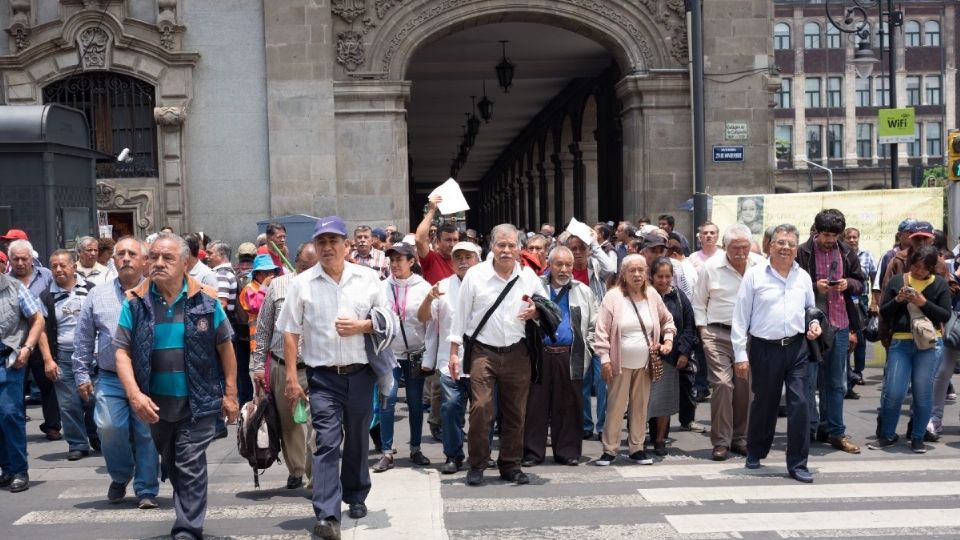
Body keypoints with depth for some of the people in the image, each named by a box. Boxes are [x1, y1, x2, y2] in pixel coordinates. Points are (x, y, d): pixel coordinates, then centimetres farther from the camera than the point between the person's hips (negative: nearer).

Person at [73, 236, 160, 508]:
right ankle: (120, 476, 16)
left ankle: (146, 490, 15)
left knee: (146, 434, 1)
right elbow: (83, 340, 12)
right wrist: (82, 375, 9)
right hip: (110, 379, 2)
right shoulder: (98, 295, 9)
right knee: (108, 427, -11)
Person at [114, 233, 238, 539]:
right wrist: (134, 394, -19)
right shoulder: (135, 302, -3)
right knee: (170, 465, 20)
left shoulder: (206, 300, -5)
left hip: (198, 402, -3)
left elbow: (225, 346, 1)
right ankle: (188, 513, 41)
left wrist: (230, 394, -2)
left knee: (190, 467, -5)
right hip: (156, 403, 3)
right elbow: (122, 351, -6)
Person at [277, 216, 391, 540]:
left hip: (360, 373, 2)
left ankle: (356, 497, 34)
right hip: (323, 377, -2)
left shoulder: (368, 278, 3)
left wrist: (361, 326, -12)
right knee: (327, 443, -9)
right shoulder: (302, 283, 0)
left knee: (358, 440, 15)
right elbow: (290, 333, 0)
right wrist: (291, 377, -5)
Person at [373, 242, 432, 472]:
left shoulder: (423, 287, -2)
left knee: (415, 402, 6)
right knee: (387, 398, -11)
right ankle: (387, 453, -4)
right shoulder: (382, 287, 2)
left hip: (415, 353, 0)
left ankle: (415, 449, 19)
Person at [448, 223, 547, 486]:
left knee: (515, 412, 8)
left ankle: (510, 465, 22)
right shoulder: (475, 275, -3)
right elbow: (461, 314, 1)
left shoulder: (529, 276, 4)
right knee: (480, 408, -11)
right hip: (483, 352, -3)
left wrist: (535, 313, -10)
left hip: (517, 353, 3)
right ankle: (476, 465, 4)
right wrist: (454, 352, -1)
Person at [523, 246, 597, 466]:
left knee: (568, 405, 5)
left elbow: (594, 325, 12)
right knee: (535, 404, 2)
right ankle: (532, 452, 10)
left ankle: (567, 452, 15)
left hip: (570, 356, 1)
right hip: (539, 354, -1)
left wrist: (586, 349, 4)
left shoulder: (583, 292, 9)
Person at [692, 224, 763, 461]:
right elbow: (699, 302, 7)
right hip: (719, 334, -2)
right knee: (722, 384, -11)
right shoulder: (711, 267, -2)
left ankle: (740, 438, 21)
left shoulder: (761, 266, 3)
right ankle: (721, 442, -3)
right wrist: (703, 331, 0)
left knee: (745, 387, 7)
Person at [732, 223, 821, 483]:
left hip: (797, 348, 2)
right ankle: (755, 453, 34)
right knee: (764, 403, 11)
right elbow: (741, 317, -3)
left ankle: (797, 464, 5)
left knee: (799, 405, -4)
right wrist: (740, 355, -5)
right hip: (765, 349, -2)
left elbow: (811, 307, 25)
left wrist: (814, 323, 2)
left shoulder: (803, 277, 9)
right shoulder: (754, 276, -3)